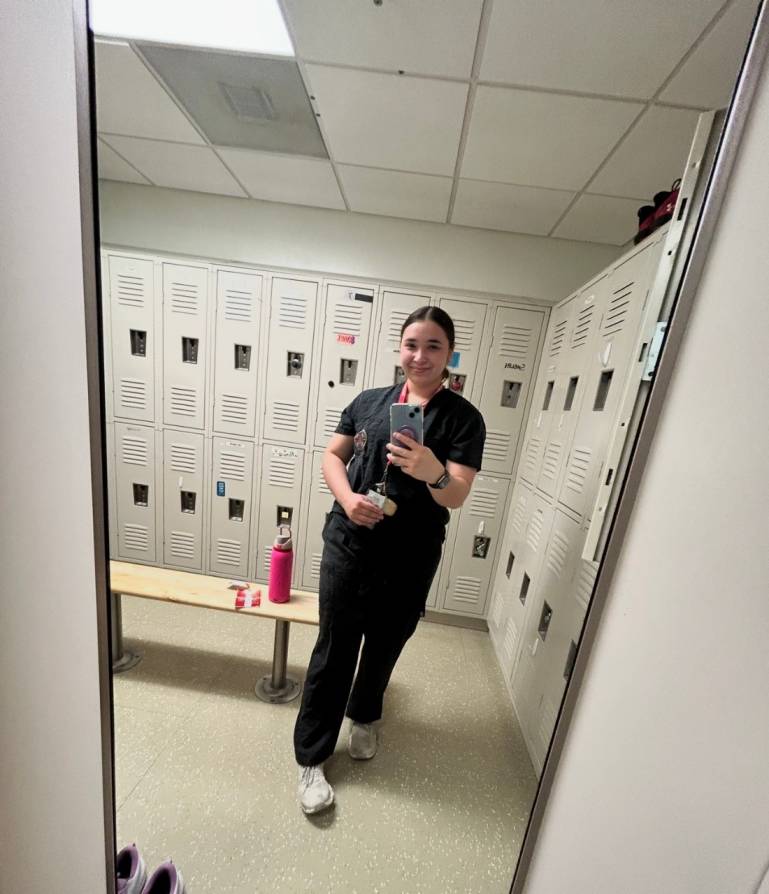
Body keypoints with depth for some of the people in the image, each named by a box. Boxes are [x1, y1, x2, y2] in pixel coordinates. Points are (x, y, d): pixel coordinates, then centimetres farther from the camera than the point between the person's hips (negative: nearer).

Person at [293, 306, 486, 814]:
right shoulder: (369, 401, 2)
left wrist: (432, 472, -36)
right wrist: (347, 498, -13)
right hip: (347, 544, 1)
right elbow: (333, 455, 7)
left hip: (410, 559, 0)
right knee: (334, 647, 10)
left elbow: (457, 496, -14)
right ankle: (311, 757, 34)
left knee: (385, 645, 21)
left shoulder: (464, 418, -6)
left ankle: (363, 717, 52)